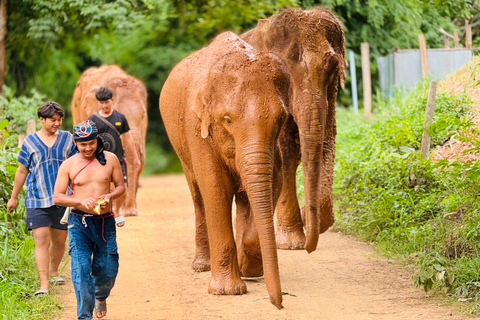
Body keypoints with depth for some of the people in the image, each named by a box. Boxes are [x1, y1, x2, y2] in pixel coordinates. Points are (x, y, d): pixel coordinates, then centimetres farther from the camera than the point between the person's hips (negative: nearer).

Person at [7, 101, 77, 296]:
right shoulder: (30, 141, 3)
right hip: (37, 200, -2)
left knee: (59, 241, 10)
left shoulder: (67, 139, 6)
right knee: (41, 240, -11)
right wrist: (13, 197, 16)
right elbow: (22, 171, 11)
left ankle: (54, 271, 36)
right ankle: (44, 284, -15)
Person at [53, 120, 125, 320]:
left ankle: (101, 297, 42)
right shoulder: (68, 165, -2)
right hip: (79, 222, -1)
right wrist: (81, 201, -18)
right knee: (81, 270, -11)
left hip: (105, 222, 2)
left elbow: (121, 186, 9)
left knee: (107, 270, 8)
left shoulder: (110, 159, 1)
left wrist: (109, 196, -13)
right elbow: (57, 197, -2)